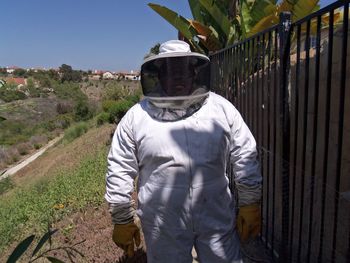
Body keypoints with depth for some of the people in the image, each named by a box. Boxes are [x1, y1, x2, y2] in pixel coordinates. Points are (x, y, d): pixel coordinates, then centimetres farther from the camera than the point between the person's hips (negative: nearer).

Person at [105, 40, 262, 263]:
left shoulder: (222, 108, -2)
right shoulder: (137, 117, -5)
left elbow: (245, 158, 3)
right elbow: (120, 172, -1)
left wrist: (249, 205, 4)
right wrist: (122, 221, 3)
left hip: (216, 218, 1)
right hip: (163, 226, 0)